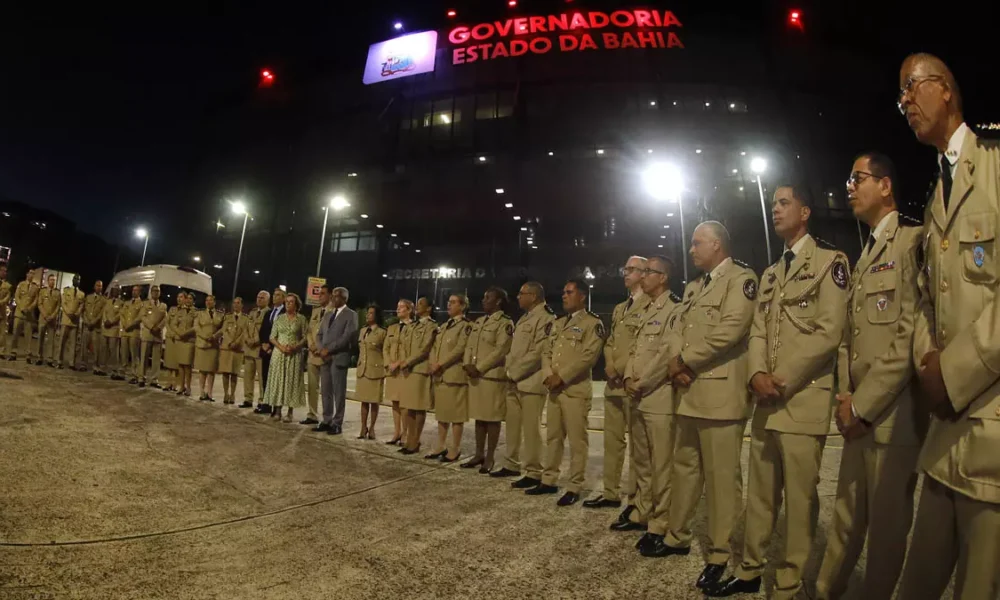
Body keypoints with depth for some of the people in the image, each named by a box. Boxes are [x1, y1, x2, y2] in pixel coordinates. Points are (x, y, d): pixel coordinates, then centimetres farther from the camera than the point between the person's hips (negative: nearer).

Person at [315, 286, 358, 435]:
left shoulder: (351, 315, -4)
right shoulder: (328, 315, 19)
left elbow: (347, 337, -13)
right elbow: (319, 335, 16)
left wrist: (328, 349, -13)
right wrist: (322, 350, -3)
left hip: (339, 358, -7)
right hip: (325, 358, 7)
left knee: (338, 392, -1)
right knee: (326, 391, 10)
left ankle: (337, 424, 5)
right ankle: (327, 421, 19)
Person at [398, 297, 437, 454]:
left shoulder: (431, 326, -5)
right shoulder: (412, 326, 19)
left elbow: (425, 350, -13)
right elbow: (405, 345, 17)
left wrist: (407, 362, -11)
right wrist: (404, 363, -1)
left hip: (421, 370, -8)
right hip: (408, 371, 8)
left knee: (419, 408, -2)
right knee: (409, 408, 9)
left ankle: (415, 442, 4)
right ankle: (410, 440, 16)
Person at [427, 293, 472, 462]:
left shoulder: (466, 326, -5)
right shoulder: (443, 326, 19)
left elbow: (460, 349, -15)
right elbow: (434, 347, 16)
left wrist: (440, 364, -15)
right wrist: (433, 364, -3)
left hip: (455, 375, -8)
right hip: (438, 376, 8)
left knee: (456, 413, -2)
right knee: (441, 412, 13)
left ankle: (455, 449, 6)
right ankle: (441, 446, 22)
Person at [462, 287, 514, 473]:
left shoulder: (505, 323, -6)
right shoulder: (478, 322, 18)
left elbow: (500, 351, -15)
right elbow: (469, 346, 16)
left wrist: (479, 368, -16)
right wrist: (467, 365, -3)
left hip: (493, 376, -7)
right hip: (475, 376, 7)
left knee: (492, 419, 0)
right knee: (479, 417, 13)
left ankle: (490, 458, 9)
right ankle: (479, 454, 22)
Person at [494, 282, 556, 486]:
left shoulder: (546, 318, -11)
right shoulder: (523, 319, 19)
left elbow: (538, 352, -18)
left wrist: (515, 373, -13)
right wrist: (509, 371, 7)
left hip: (531, 382, -9)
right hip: (514, 381, 9)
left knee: (530, 428, -3)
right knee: (512, 425, 16)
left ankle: (533, 473, 7)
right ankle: (512, 465, 29)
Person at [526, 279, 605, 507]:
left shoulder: (592, 323, -5)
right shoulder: (558, 323, 18)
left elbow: (588, 356, -15)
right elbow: (546, 352, 16)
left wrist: (561, 377, -15)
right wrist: (548, 376, -3)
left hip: (576, 390, -7)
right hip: (554, 389, 7)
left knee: (577, 441, 0)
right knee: (553, 437, 15)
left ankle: (574, 488, 10)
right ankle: (549, 480, 26)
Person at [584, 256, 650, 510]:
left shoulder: (651, 306, -6)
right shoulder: (619, 309, 22)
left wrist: (621, 369, -13)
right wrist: (610, 366, 2)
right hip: (613, 383, 8)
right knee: (612, 439, 12)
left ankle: (635, 499, 10)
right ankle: (611, 493, 22)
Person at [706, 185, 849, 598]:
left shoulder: (829, 260, -2)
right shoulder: (769, 274, 20)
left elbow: (829, 332, -11)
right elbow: (758, 332, 13)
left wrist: (783, 380, -14)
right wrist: (757, 375, -5)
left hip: (804, 397, -7)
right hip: (765, 399, 7)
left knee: (800, 495, 2)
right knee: (759, 491, 14)